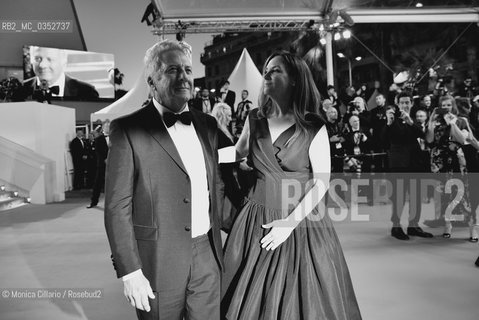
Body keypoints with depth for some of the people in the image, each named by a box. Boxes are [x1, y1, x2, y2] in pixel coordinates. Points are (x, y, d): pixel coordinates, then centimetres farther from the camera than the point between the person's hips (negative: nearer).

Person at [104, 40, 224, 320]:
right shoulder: (128, 129, -10)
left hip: (207, 256, 5)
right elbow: (117, 207, -11)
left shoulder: (207, 124, 6)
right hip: (158, 262, -4)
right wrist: (130, 272, -14)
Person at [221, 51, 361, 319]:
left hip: (300, 221, -3)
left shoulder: (313, 128, -11)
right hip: (257, 221, 3)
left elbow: (322, 181, -10)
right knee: (252, 298, 13)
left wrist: (290, 223, -15)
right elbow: (238, 153, 14)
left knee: (302, 298, 10)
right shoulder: (255, 120, 1)